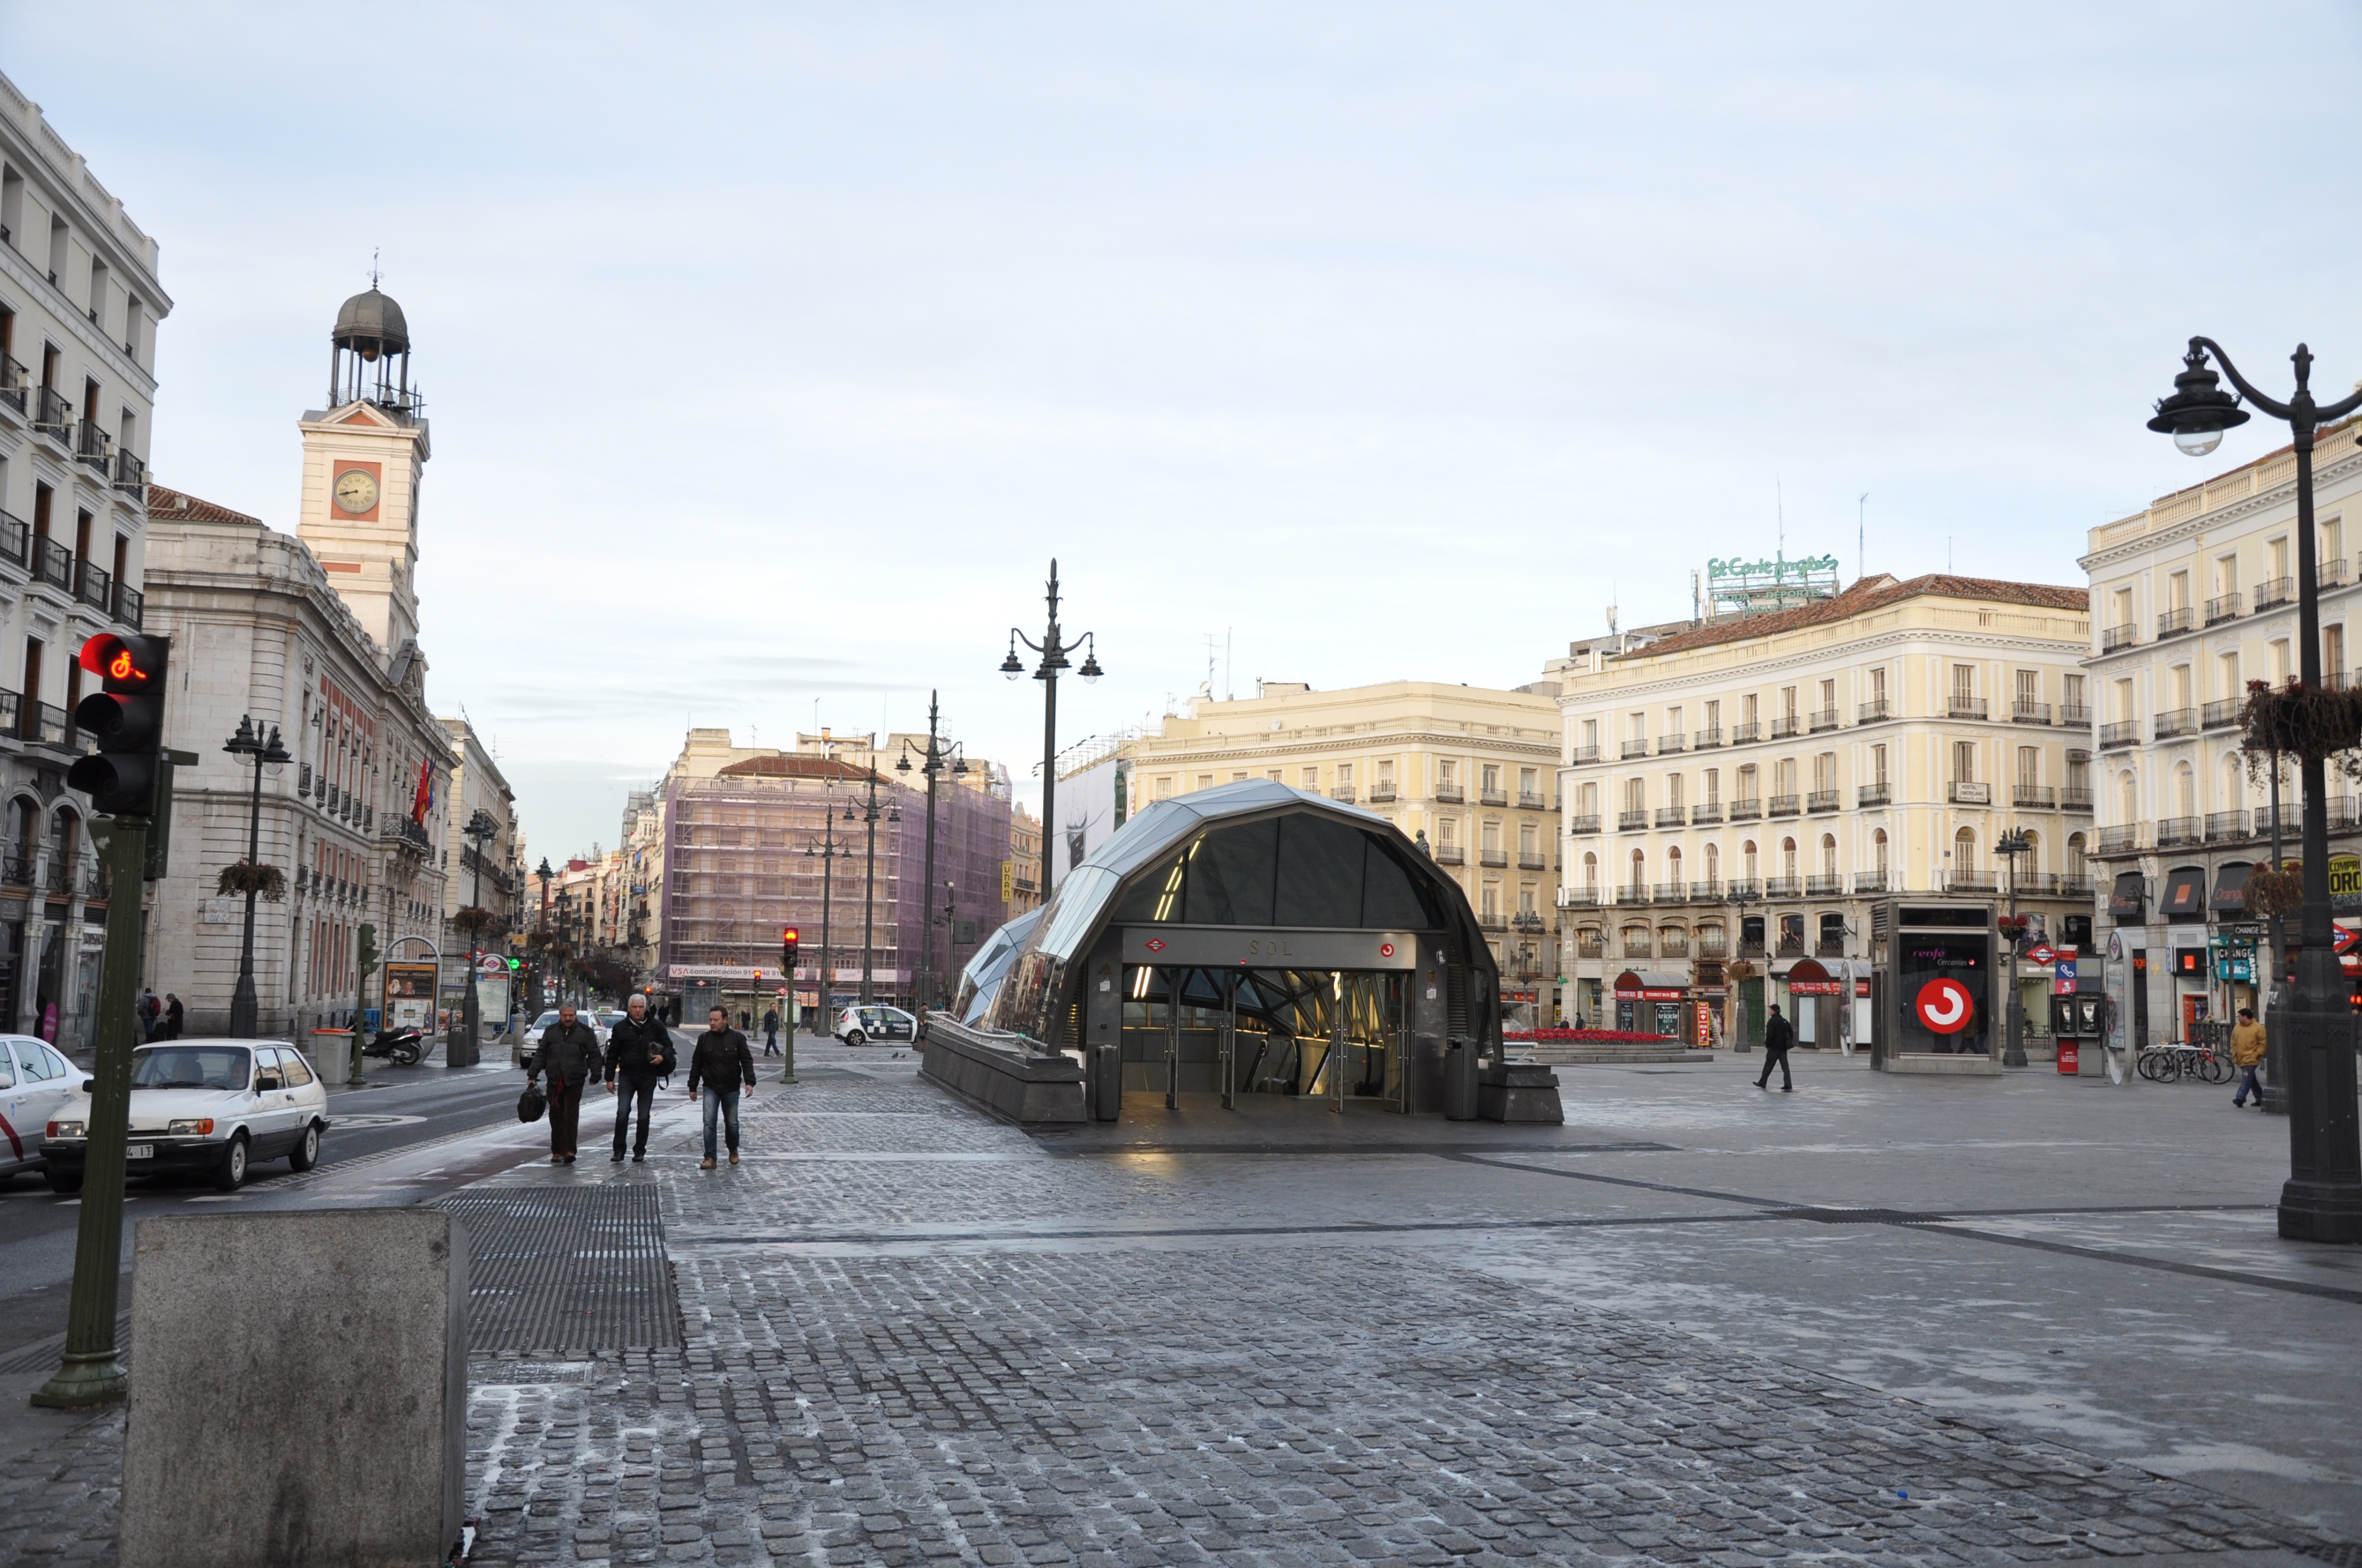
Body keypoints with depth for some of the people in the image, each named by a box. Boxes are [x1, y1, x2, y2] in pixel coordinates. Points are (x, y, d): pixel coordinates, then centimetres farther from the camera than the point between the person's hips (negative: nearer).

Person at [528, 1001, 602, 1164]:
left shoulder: (586, 1032, 3)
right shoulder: (551, 1031, 11)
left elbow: (594, 1056, 3)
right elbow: (541, 1055, 14)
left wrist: (595, 1076, -4)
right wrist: (532, 1075, 9)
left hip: (575, 1081, -3)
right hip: (554, 1081, 3)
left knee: (571, 1116, -9)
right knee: (556, 1118, 5)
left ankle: (569, 1151, -11)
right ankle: (557, 1152, 12)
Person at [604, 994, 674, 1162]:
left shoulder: (655, 1027, 3)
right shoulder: (620, 1028, 1)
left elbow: (668, 1046, 9)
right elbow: (612, 1055, 4)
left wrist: (663, 1057, -14)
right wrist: (610, 1078, 1)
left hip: (648, 1078, 1)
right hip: (627, 1077, -1)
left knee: (644, 1116, 6)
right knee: (622, 1113, -12)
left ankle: (640, 1152, 16)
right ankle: (619, 1151, -3)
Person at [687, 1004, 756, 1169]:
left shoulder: (738, 1038, -5)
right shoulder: (704, 1039, 1)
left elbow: (747, 1061, -5)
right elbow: (696, 1064, 7)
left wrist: (749, 1082, -17)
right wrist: (693, 1087, 7)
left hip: (731, 1089, 0)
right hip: (711, 1088, 0)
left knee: (732, 1123, 11)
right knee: (709, 1122, -11)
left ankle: (733, 1150, 35)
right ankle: (710, 1158, -9)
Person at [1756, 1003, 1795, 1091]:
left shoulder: (1771, 1021, -13)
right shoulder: (1784, 1021, 12)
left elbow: (1770, 1035, -19)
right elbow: (1791, 1033, 16)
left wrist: (1767, 1045, -8)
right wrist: (1788, 1043, 17)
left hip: (1774, 1048, -6)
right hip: (1783, 1048, 6)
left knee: (1768, 1066, 5)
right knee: (1785, 1067, 3)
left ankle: (1762, 1083, 16)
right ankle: (1788, 1085, -5)